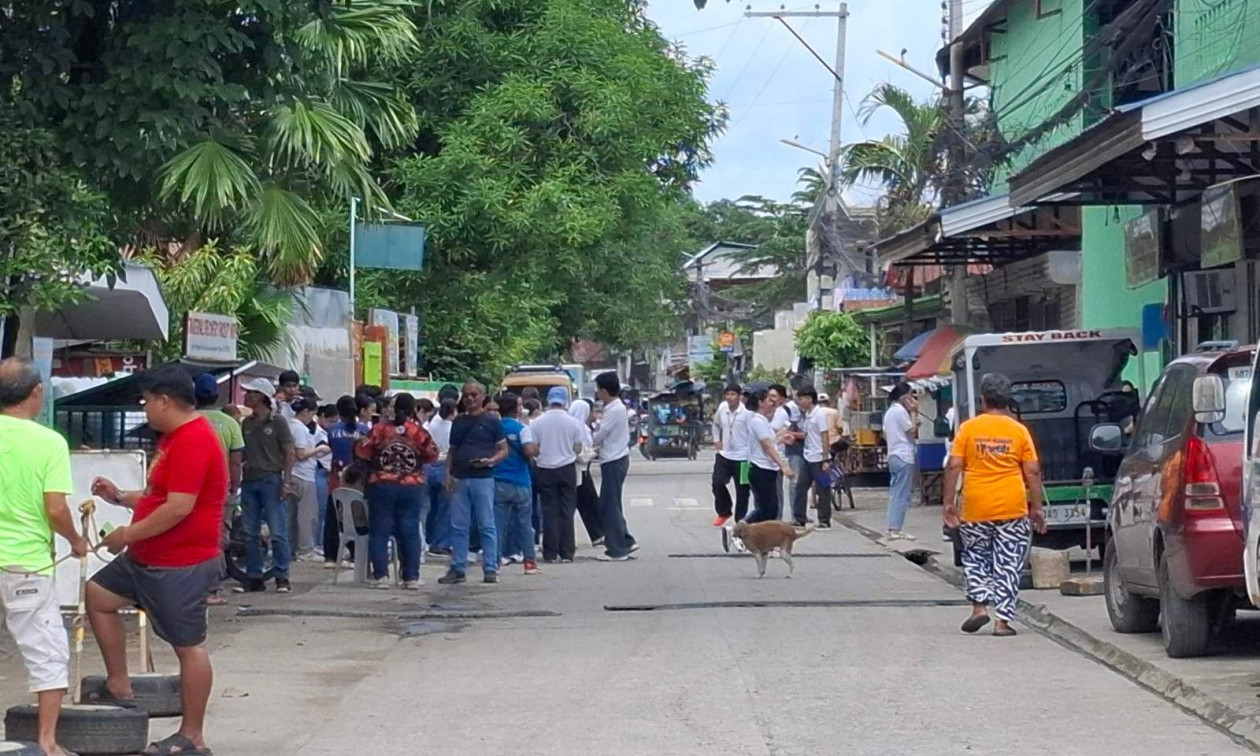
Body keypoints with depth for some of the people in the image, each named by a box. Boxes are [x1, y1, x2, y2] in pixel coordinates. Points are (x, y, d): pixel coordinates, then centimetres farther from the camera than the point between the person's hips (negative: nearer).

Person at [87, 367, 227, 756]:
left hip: (181, 565, -11)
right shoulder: (176, 437, 15)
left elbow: (179, 508, -27)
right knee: (98, 595, 17)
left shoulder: (193, 442, -21)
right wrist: (121, 497, 14)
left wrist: (129, 534, -18)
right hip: (150, 558, 11)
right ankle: (119, 687, 21)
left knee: (189, 646, -4)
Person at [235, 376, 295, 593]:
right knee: (250, 533, 6)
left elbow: (288, 452, -2)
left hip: (271, 480, -6)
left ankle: (282, 578, -2)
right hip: (249, 481, 6)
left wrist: (287, 480, -11)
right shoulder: (246, 423, 14)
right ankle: (254, 578, 12)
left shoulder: (277, 422, -1)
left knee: (277, 532, -6)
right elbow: (240, 453, 18)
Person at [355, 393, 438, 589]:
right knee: (410, 532, 6)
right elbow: (432, 455, -1)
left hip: (382, 486, -1)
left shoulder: (379, 429, -4)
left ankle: (380, 576, 0)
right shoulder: (419, 432, -4)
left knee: (379, 531, 5)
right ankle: (411, 577, 5)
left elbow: (361, 451, -4)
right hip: (412, 487, 1)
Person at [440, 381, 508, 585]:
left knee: (487, 526, -2)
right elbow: (452, 451, 18)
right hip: (459, 479, 4)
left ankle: (490, 570, 2)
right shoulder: (458, 422, 14)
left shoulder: (491, 421, 2)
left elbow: (504, 449, 2)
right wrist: (448, 474, 5)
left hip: (483, 478, -4)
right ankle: (457, 569, 10)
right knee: (458, 526, 5)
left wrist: (490, 461, -16)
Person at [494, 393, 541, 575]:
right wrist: (537, 448, 2)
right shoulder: (521, 428, -7)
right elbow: (529, 451, -18)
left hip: (498, 481, 2)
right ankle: (529, 562, 8)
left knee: (497, 523, 4)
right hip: (519, 481, -2)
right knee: (524, 522, 7)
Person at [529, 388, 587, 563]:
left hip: (545, 470, 0)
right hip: (567, 469, 0)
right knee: (567, 511, 6)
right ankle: (567, 552, 4)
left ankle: (550, 553, 3)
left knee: (549, 511, 5)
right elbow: (578, 449, -1)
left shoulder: (536, 423, -7)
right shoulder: (573, 422, -6)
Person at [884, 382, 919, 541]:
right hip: (904, 457, -10)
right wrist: (913, 413, -7)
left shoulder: (890, 411, 15)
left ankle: (893, 528, 12)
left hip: (893, 456, 10)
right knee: (902, 495, -7)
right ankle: (896, 529, -9)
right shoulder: (900, 411, -14)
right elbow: (913, 431, -13)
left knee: (895, 494, 11)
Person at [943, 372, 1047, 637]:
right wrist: (1037, 507, 6)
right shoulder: (1019, 431, 1)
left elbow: (954, 467, -4)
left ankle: (979, 606, 5)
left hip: (976, 508, 0)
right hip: (1012, 508, 0)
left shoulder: (968, 429, 0)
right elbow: (1033, 472, 0)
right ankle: (1003, 620, 2)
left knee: (975, 557, 18)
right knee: (1008, 565, 5)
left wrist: (948, 502, 2)